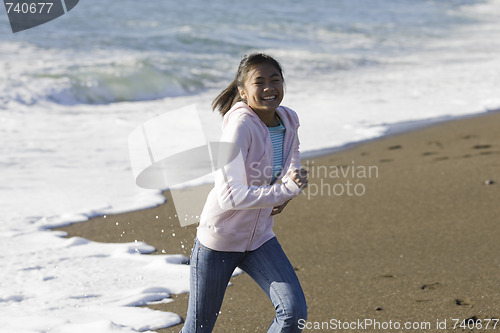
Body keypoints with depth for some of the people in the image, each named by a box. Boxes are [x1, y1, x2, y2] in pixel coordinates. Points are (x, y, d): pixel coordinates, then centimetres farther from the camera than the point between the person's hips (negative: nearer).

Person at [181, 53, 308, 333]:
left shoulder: (289, 121, -5)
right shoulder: (240, 126, -26)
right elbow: (230, 196, -34)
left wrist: (289, 185, -2)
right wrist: (285, 189, -36)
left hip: (260, 238, 5)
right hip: (219, 241, -5)